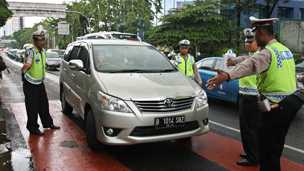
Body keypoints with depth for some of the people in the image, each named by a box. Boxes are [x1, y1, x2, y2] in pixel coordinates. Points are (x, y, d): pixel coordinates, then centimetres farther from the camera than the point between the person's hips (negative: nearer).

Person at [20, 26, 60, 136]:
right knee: (32, 107, 1)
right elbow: (29, 58, -42)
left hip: (40, 83, 8)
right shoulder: (31, 51, -20)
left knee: (44, 105, 18)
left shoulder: (43, 51, 6)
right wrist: (28, 64, -63)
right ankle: (33, 128, 15)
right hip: (30, 84, -8)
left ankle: (48, 123, 33)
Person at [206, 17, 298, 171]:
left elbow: (251, 64, -39)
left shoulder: (267, 53, -18)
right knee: (275, 148, 24)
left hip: (275, 110, -9)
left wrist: (226, 76, -54)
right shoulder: (285, 50, 12)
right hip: (290, 106, 10)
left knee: (267, 153, 0)